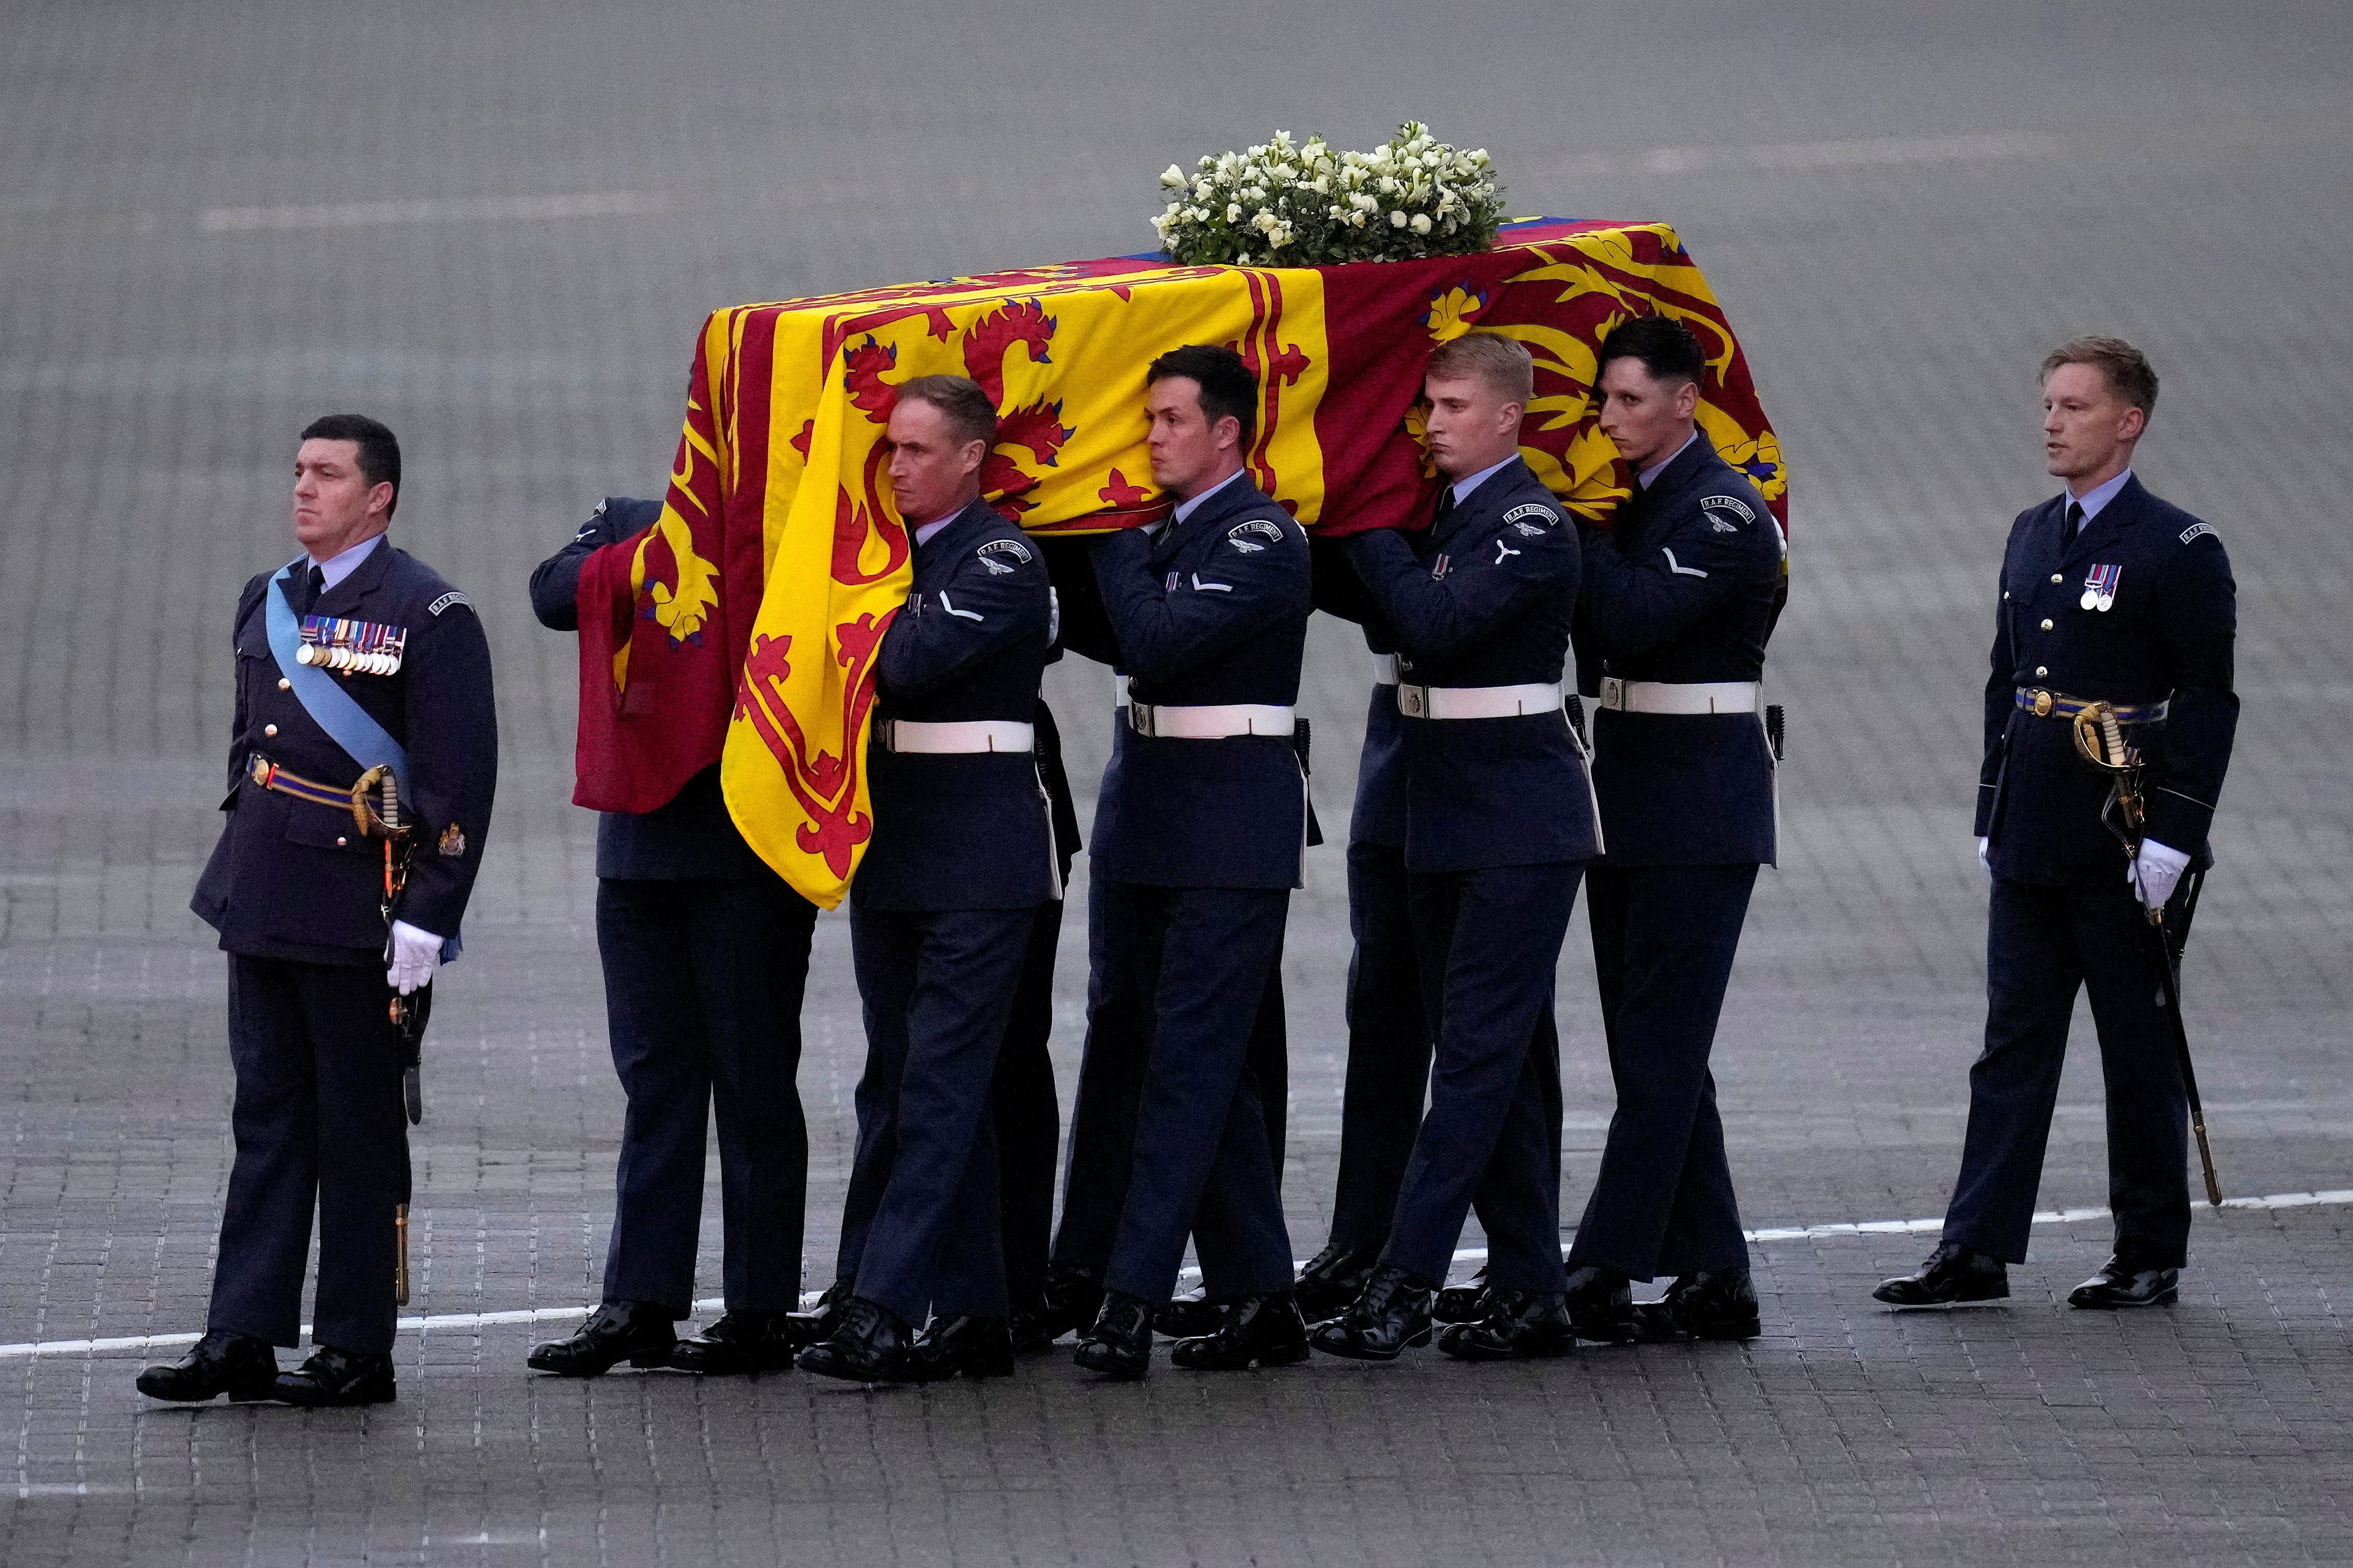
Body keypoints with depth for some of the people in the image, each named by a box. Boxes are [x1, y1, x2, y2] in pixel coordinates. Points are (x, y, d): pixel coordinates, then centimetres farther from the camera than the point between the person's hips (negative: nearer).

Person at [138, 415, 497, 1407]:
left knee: (358, 1131, 1)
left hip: (358, 913, -7)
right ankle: (242, 1340, 7)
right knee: (267, 1118, 7)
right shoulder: (267, 605, 13)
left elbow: (460, 779, -12)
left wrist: (426, 919, -16)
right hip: (265, 906, 7)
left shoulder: (428, 616, -9)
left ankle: (357, 1351, 7)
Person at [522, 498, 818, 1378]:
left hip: (750, 853, -4)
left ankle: (760, 1312, 6)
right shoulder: (629, 527, 11)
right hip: (640, 845, 4)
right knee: (655, 1078, 7)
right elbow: (556, 595, -6)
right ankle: (639, 1305, 9)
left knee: (753, 1082, 1)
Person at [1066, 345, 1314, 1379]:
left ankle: (1132, 1297, -13)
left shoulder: (1263, 541, -12)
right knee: (1209, 1068, 11)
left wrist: (1116, 545, -8)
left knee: (1188, 1061, -9)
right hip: (1148, 819, 9)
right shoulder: (1162, 533, 13)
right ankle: (1258, 1296, 16)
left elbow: (1157, 639, -22)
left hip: (1231, 829, -9)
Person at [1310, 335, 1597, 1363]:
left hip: (1519, 824, -9)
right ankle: (1531, 1294, 13)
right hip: (1447, 819, 9)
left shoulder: (1531, 527, -13)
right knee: (1505, 1059, 10)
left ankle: (1405, 1279, -14)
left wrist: (1367, 525, -14)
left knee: (1478, 1048, -9)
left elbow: (1434, 619, -23)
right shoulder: (1441, 511, 13)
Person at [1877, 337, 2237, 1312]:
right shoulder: (2033, 537, 13)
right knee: (2013, 1045, 4)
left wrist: (2173, 833, -16)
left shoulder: (2178, 550, -8)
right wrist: (1991, 813, 14)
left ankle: (2151, 1258, 12)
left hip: (2126, 854, -6)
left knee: (2141, 1052, 3)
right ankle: (1977, 1251, 3)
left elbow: (2209, 701, -11)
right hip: (2032, 847, 6)